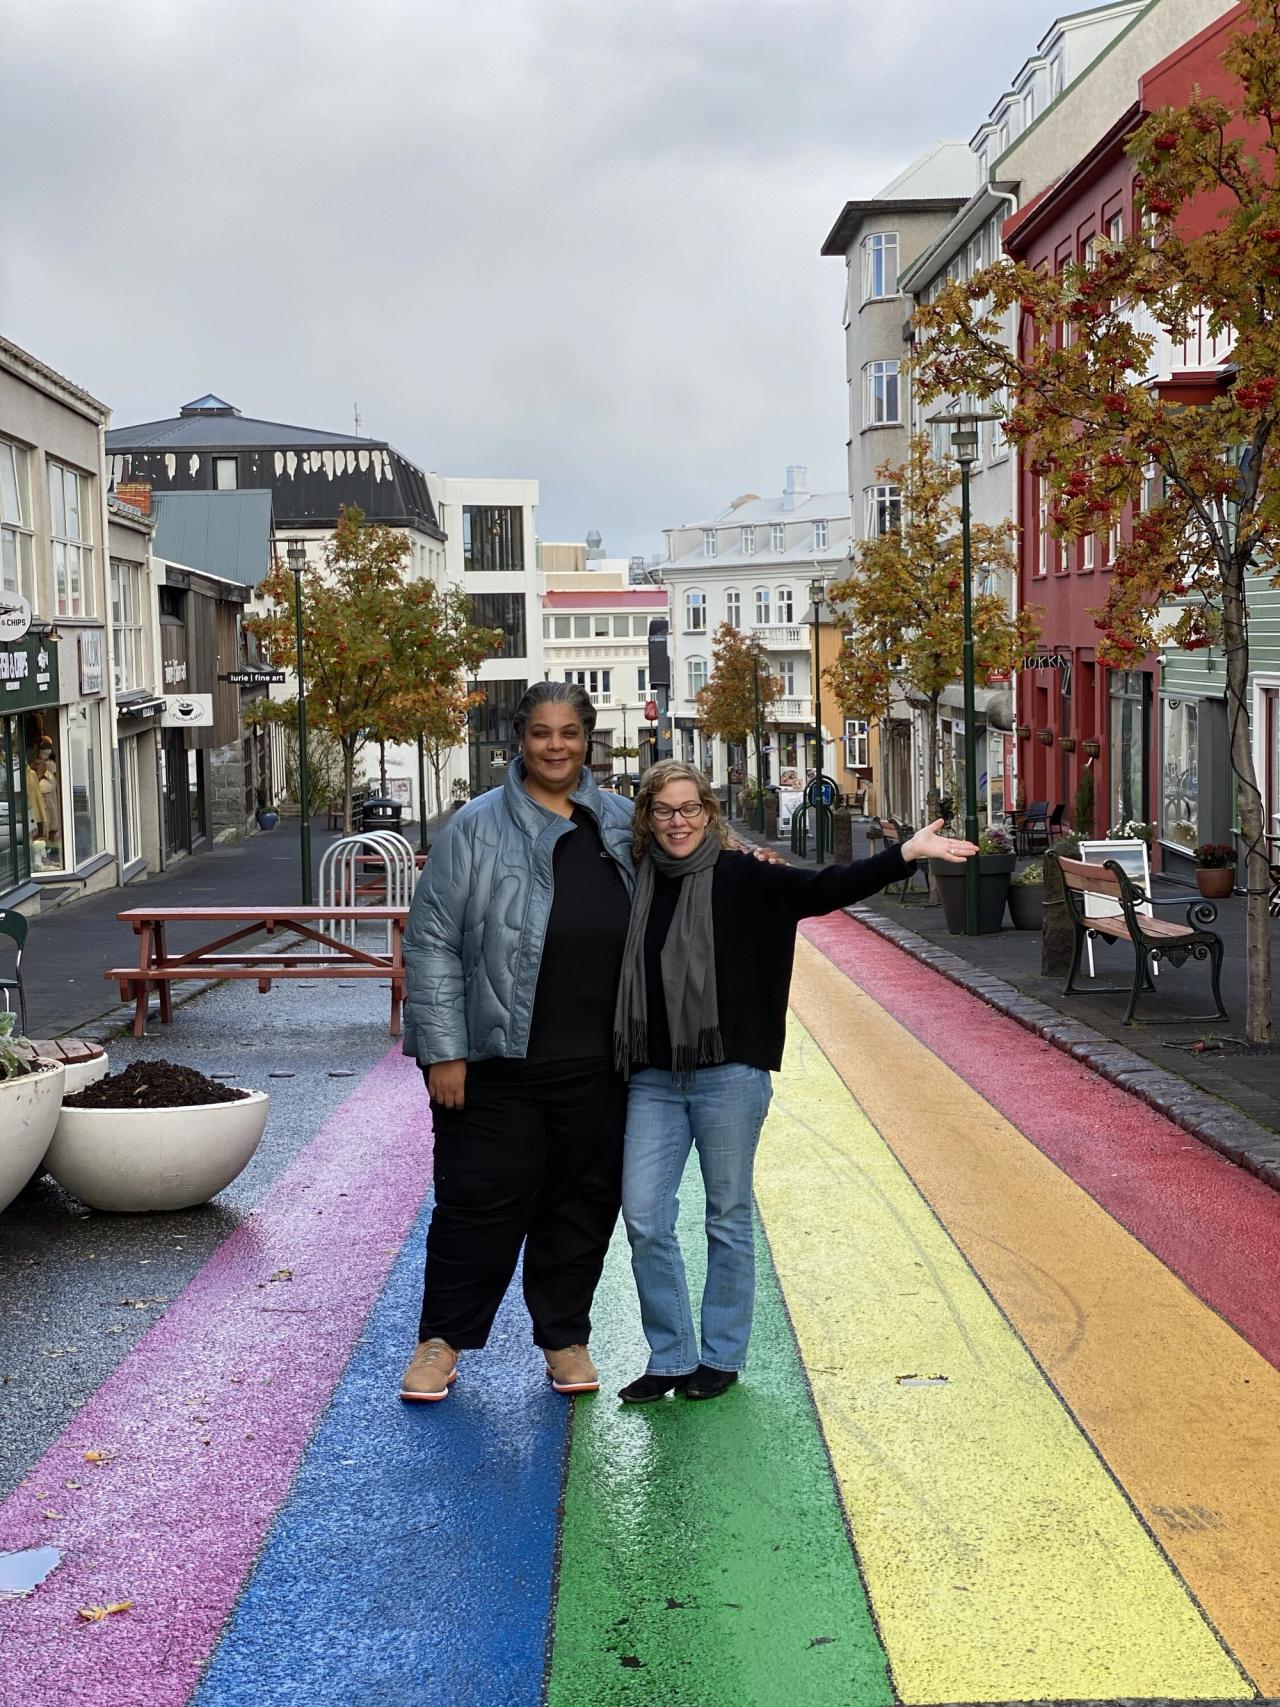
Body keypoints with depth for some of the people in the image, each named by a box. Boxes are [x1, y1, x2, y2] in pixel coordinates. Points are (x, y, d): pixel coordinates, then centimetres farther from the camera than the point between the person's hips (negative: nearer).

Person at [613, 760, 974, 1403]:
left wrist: (907, 853, -23)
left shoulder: (742, 879, -4)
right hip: (653, 1080, 3)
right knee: (644, 1220, 2)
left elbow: (824, 888, -14)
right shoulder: (635, 883, 6)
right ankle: (672, 1357, 17)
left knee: (728, 1220, 8)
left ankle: (721, 1357, 23)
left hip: (728, 1076, -3)